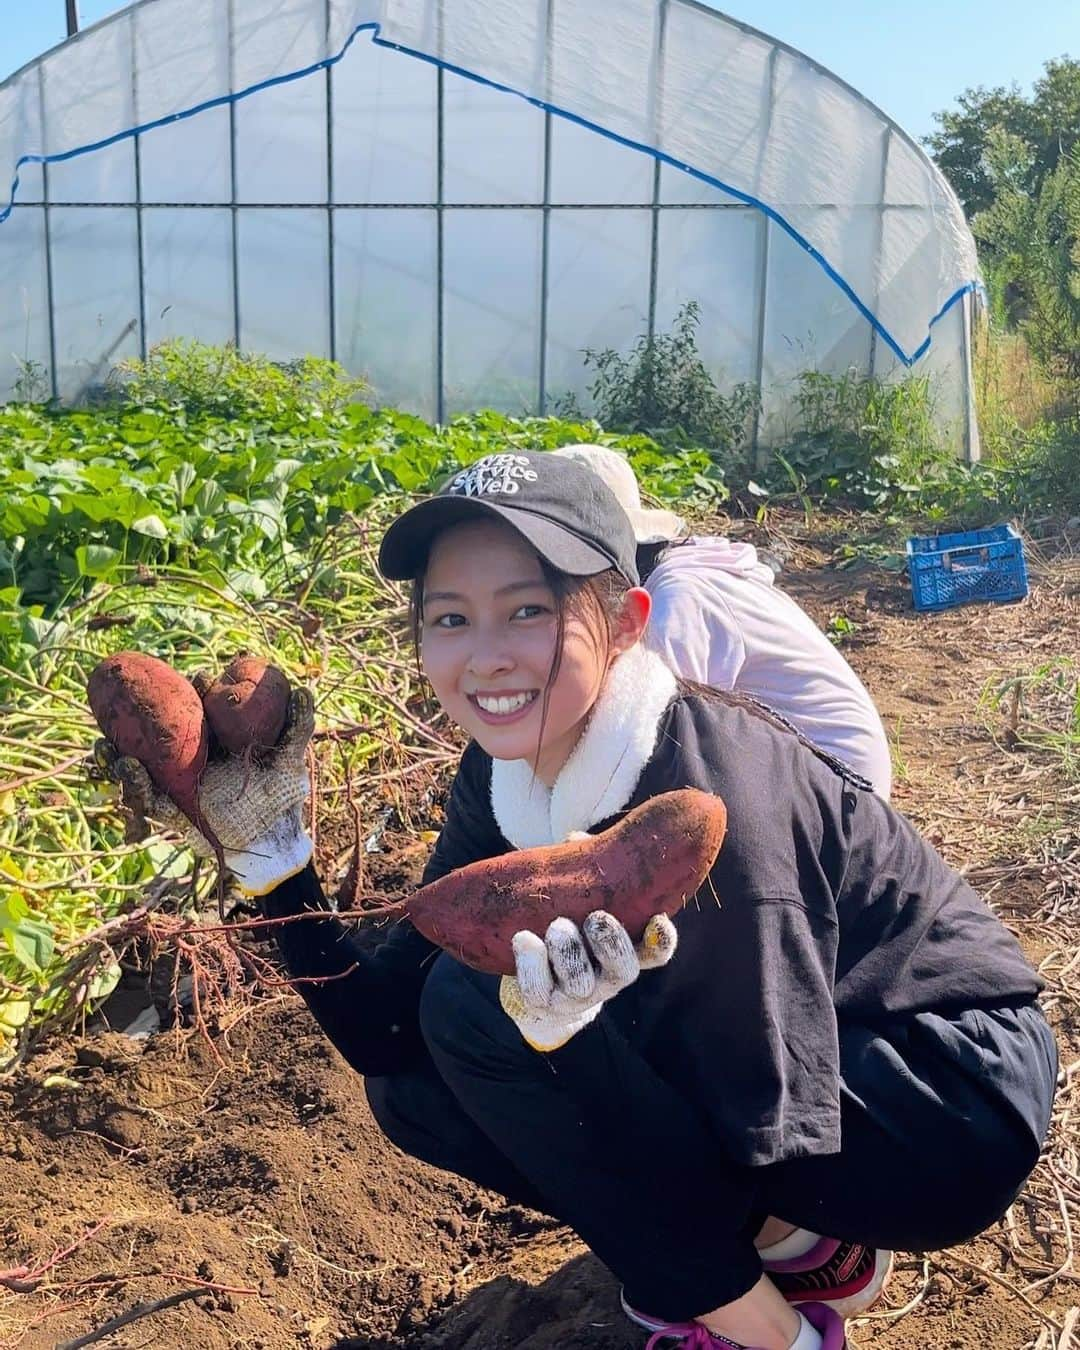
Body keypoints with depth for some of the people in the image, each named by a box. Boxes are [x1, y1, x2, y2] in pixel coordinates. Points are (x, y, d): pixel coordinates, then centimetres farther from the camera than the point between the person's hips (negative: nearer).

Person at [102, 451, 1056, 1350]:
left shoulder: (703, 799, -30)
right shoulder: (505, 779, -7)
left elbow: (766, 1133, -25)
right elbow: (384, 1030, -4)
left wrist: (565, 1015, -43)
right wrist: (268, 853, -15)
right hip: (764, 1065, 8)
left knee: (478, 1006, -24)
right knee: (412, 1089, -1)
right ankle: (795, 1244, 9)